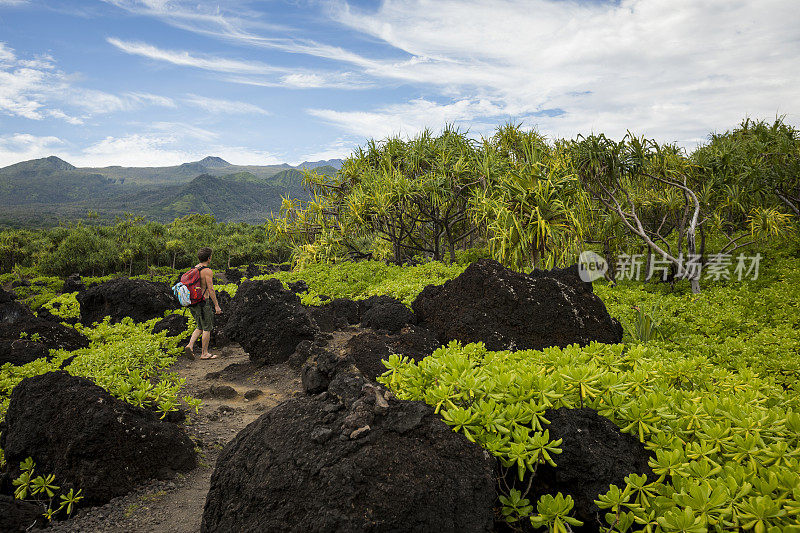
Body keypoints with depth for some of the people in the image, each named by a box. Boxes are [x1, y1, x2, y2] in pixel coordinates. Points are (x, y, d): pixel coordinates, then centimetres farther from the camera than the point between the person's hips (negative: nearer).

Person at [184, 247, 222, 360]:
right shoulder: (208, 271, -14)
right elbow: (211, 289, -17)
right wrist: (216, 305, -13)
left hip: (193, 302, 8)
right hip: (203, 303, -8)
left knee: (200, 327, 19)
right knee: (207, 328, 4)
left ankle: (190, 346, 2)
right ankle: (204, 353, 10)